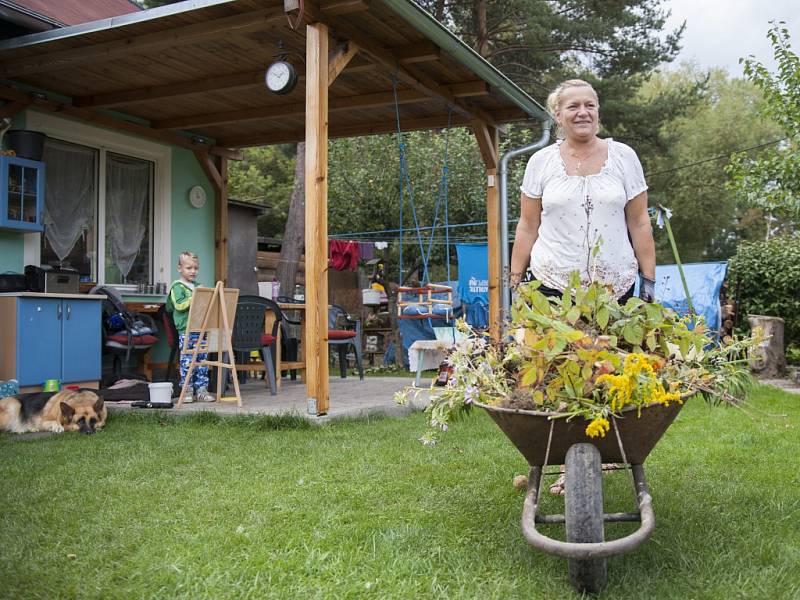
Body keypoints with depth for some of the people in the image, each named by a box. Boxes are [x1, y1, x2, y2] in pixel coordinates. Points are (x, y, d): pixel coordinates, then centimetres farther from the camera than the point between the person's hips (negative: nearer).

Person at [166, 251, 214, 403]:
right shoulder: (177, 286, -2)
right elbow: (179, 305, -14)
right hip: (185, 329, -6)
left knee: (202, 359, 6)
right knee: (187, 360, -4)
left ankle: (202, 390, 11)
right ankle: (187, 391, 2)